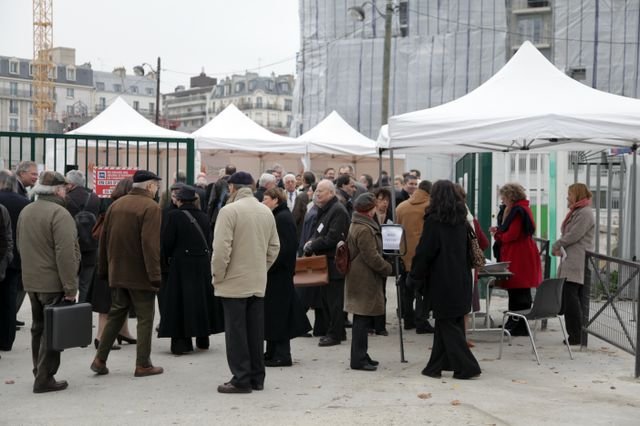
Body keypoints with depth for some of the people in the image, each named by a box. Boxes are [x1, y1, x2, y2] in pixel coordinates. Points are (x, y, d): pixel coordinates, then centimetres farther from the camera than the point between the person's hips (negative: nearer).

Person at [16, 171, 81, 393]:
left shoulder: (25, 212, 10)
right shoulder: (59, 213, -17)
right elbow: (66, 254, -22)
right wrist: (70, 287, -20)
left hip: (31, 281, 8)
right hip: (54, 283, -8)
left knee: (38, 327, 18)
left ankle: (39, 372, 27)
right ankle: (44, 378, 3)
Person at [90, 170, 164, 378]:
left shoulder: (116, 204, 6)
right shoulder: (151, 208, -14)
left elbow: (104, 239, 10)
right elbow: (150, 245, -20)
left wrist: (104, 269, 17)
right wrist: (155, 275, -17)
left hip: (117, 273, 6)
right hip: (140, 274, -6)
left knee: (116, 314, 17)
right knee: (145, 318, 4)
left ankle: (100, 359, 13)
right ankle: (143, 365, 9)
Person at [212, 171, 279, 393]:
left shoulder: (229, 210, -13)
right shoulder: (267, 211, 8)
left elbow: (221, 249, -18)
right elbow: (274, 247, 11)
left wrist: (217, 277, -6)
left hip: (234, 283, -6)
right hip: (258, 283, 6)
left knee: (236, 332, 1)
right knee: (256, 332, 12)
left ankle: (241, 380, 3)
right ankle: (257, 378, 18)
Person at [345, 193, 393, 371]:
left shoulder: (356, 225, 14)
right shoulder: (364, 230, -19)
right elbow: (372, 257, -20)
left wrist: (384, 267, 19)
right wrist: (388, 268, -6)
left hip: (360, 279, 10)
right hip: (365, 281, -10)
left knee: (362, 320, 15)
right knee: (363, 319, -5)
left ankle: (360, 356, 23)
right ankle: (358, 360, 1)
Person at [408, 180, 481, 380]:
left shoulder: (433, 220, -12)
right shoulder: (461, 220, 7)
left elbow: (424, 251, -12)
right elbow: (468, 250, 14)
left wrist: (414, 277, -3)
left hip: (442, 281, -7)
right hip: (461, 279, 7)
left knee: (447, 325, 1)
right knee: (453, 323, 11)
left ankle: (466, 366, -1)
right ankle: (437, 365, 19)